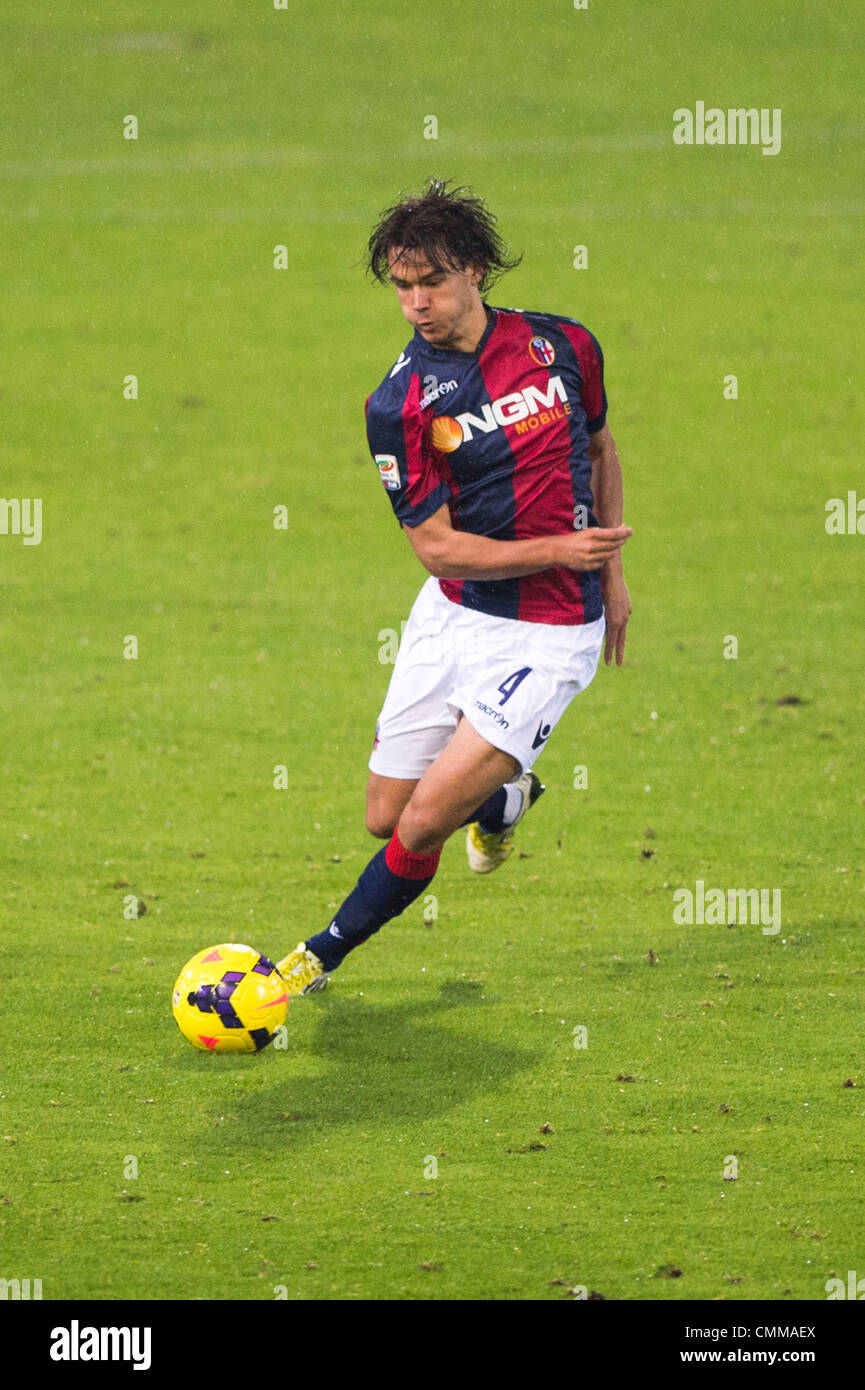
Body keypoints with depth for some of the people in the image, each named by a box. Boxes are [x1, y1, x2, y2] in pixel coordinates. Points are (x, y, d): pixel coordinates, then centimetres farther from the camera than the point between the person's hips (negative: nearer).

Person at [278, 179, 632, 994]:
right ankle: (505, 799, 41)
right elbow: (437, 547, -11)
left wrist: (612, 572, 16)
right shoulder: (398, 405, -11)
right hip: (452, 616, 2)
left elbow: (598, 447, 15)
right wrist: (560, 549, -19)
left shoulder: (563, 345, -5)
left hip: (548, 634, -2)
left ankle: (324, 956, 11)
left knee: (424, 824, -11)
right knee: (387, 817, 9)